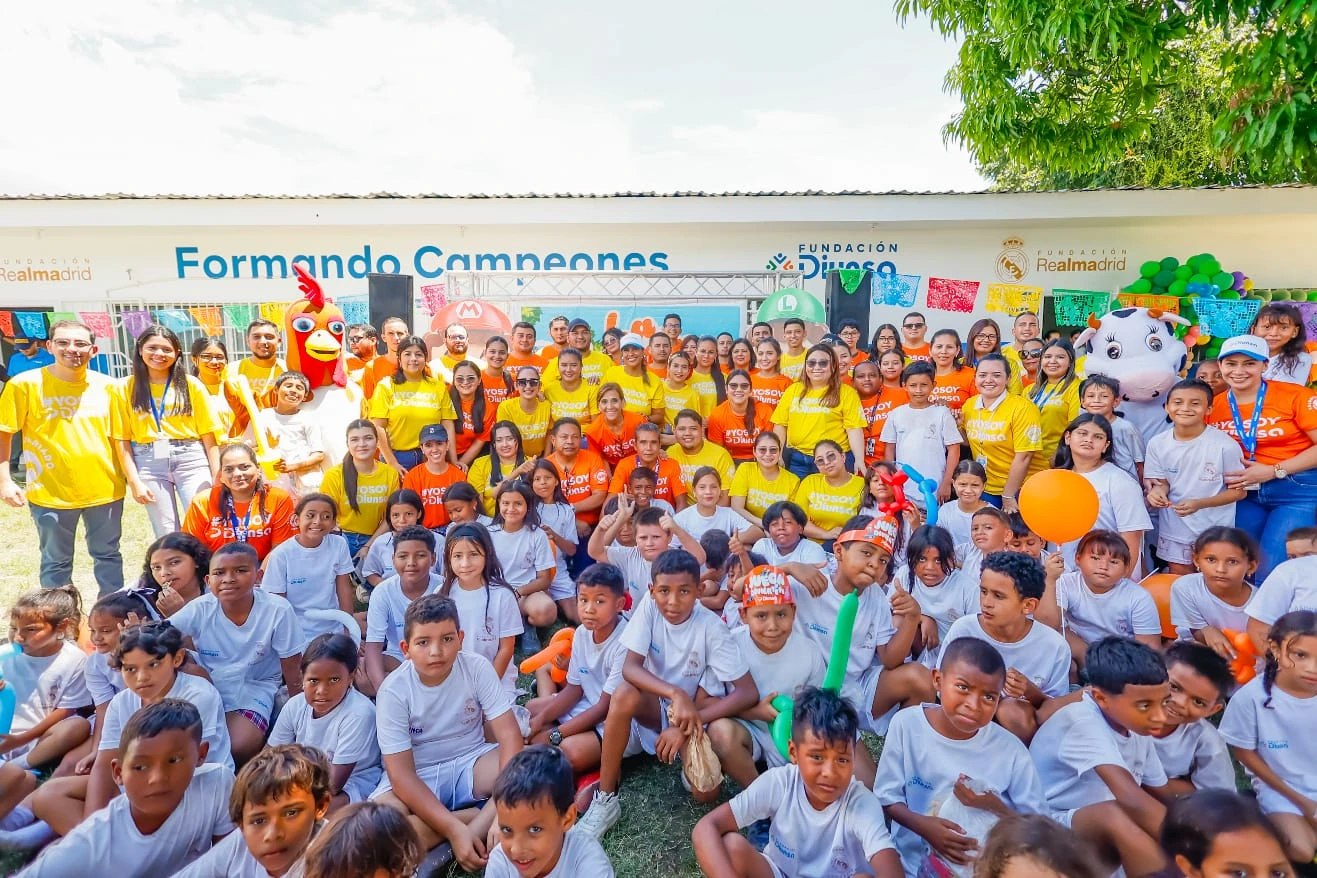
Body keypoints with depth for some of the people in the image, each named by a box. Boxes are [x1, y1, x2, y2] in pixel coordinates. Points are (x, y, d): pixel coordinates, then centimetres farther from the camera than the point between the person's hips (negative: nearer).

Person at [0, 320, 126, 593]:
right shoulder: (26, 384, -6)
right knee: (56, 562, 13)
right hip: (51, 492, -2)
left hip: (105, 489, 2)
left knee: (108, 556, 15)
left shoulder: (107, 386, 2)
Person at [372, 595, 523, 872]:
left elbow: (509, 735, -18)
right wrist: (454, 829, -30)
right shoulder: (394, 691, -18)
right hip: (418, 778, 0)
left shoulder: (477, 668, -15)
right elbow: (401, 775, -20)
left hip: (471, 763, 1)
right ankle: (485, 819, -17)